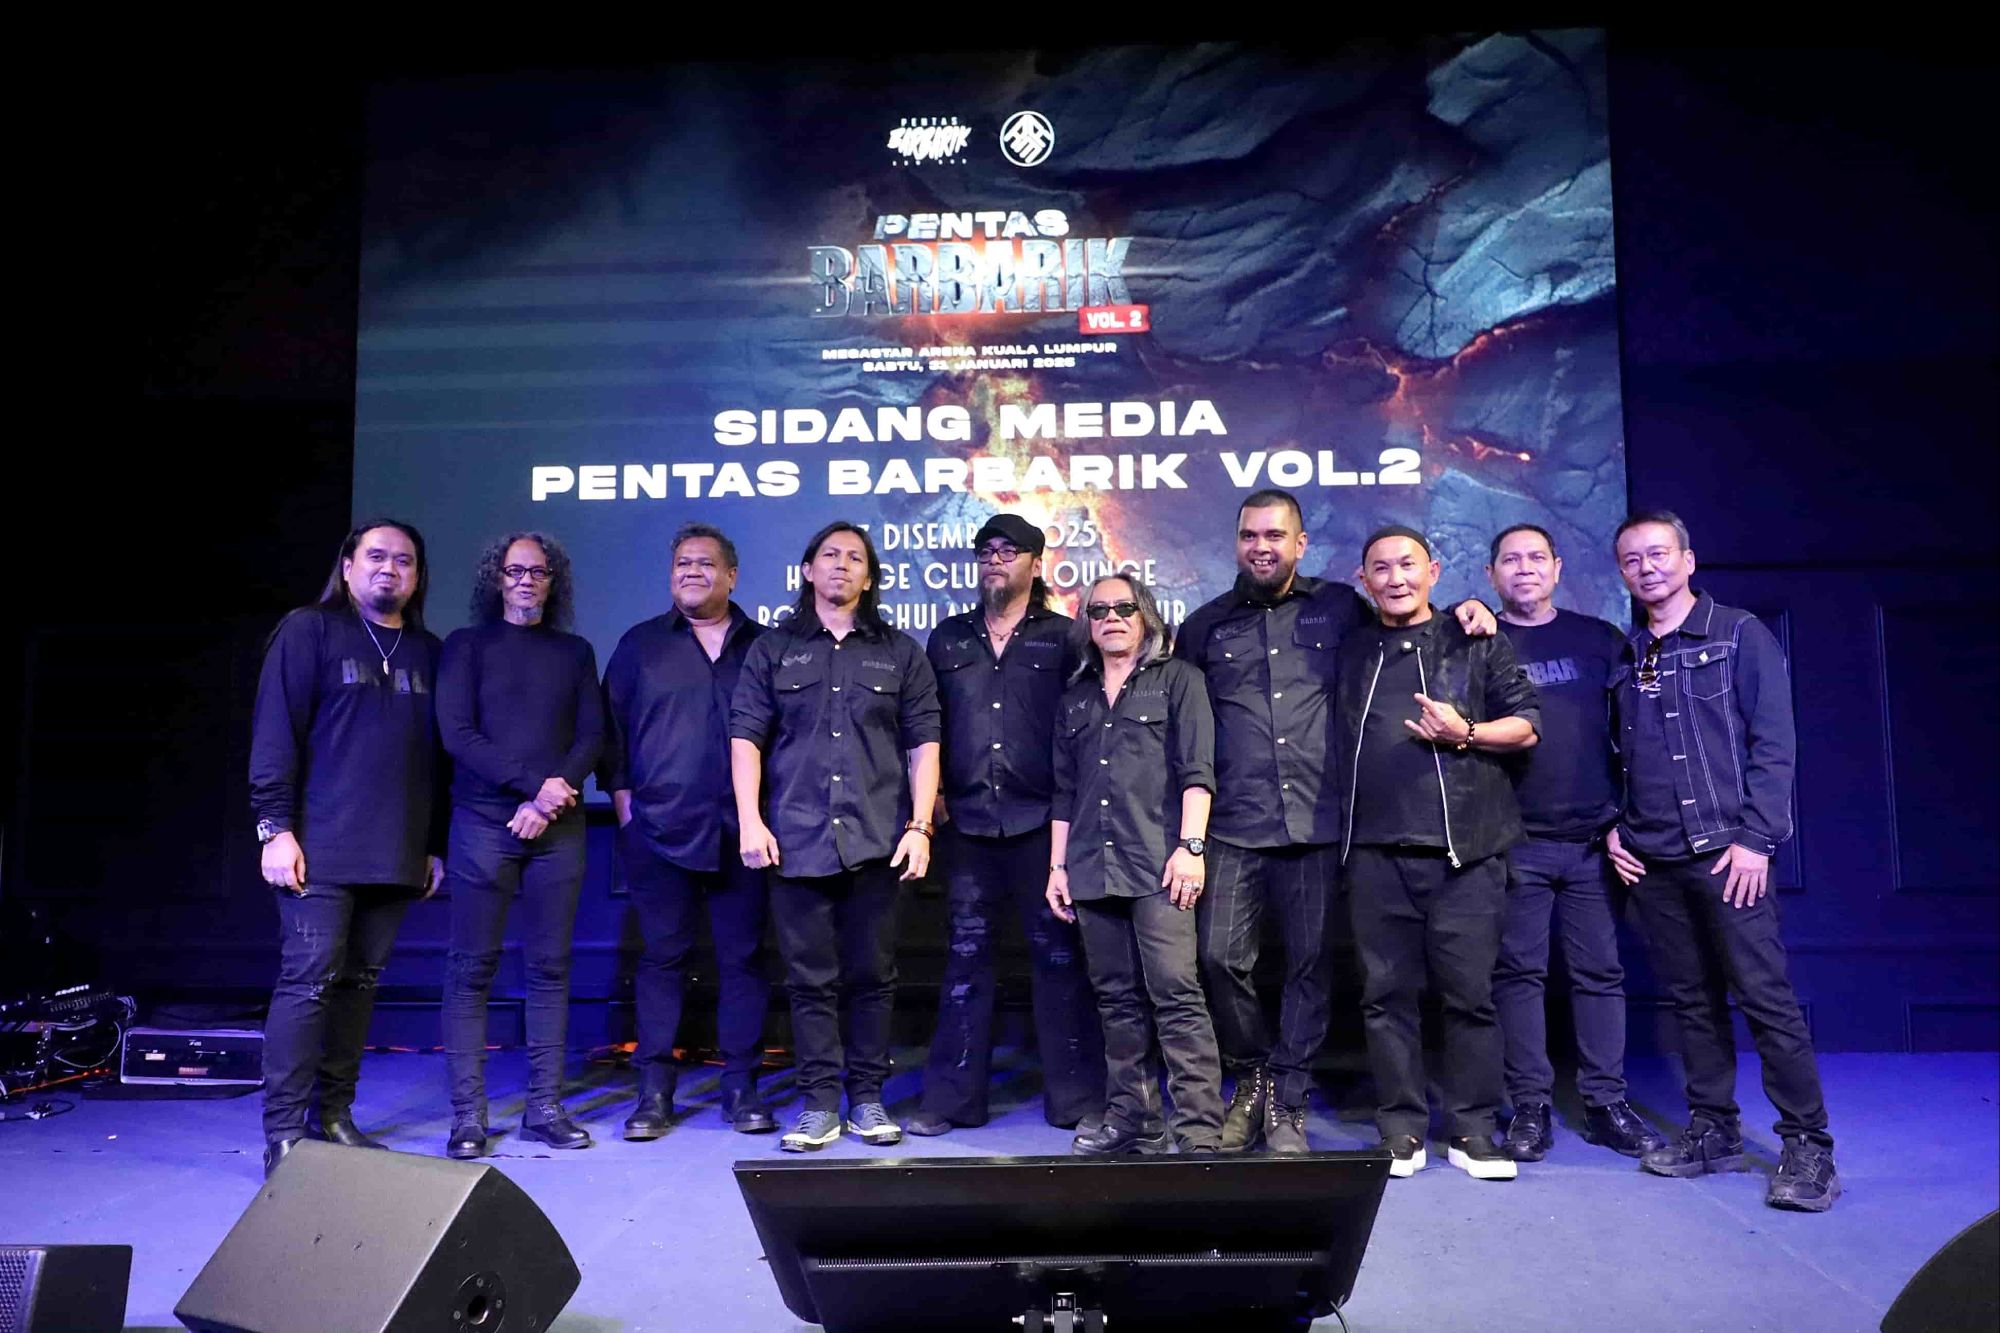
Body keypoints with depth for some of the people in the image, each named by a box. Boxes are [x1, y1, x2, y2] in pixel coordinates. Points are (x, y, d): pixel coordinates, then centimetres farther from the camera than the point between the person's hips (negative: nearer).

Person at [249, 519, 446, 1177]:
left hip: (396, 855, 4)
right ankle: (283, 1133, 1)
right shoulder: (308, 631, 3)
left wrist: (436, 844, 13)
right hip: (321, 849, -4)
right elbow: (275, 731, -3)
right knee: (308, 980, -6)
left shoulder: (427, 652, 15)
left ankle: (333, 1113, 18)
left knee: (361, 982, 8)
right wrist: (276, 827, -11)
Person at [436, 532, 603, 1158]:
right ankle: (467, 1116, 3)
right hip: (483, 823, -2)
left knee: (550, 967, 4)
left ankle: (545, 1106, 10)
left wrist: (551, 800, -9)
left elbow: (592, 736, 7)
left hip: (558, 828, 3)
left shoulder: (574, 652, 15)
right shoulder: (468, 644, 7)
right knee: (472, 969, -2)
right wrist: (533, 783, -13)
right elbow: (458, 734, -4)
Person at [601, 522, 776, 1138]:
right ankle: (655, 1091, 12)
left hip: (742, 832, 0)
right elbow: (612, 729, 11)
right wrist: (623, 803, 2)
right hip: (659, 829, 0)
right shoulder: (640, 643, 11)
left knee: (743, 957, 3)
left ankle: (740, 1087, 12)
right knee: (662, 956, 4)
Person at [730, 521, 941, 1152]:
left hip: (876, 839, 0)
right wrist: (750, 820, -6)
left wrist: (919, 826, -3)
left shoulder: (900, 652, 11)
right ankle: (820, 1103, 13)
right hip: (797, 839, 0)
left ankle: (867, 1099, 17)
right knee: (810, 977, 3)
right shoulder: (773, 650, 11)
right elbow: (745, 736, 5)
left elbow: (923, 743, 7)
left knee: (872, 975, 5)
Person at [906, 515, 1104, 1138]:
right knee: (966, 955, 8)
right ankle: (952, 1097, 16)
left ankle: (1076, 1098, 12)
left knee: (1058, 956, 2)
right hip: (966, 822, 3)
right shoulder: (949, 638, 14)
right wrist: (931, 795, 5)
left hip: (1042, 822, -3)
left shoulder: (1063, 638, 5)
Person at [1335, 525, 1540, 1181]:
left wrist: (1465, 734, -12)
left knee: (1469, 993, 0)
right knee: (1386, 993, 3)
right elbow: (1335, 741, 23)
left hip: (1465, 851, -2)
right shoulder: (1351, 654, 17)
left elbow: (1526, 726, 6)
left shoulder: (1477, 643, 9)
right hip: (1376, 853, 2)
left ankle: (1471, 1131, 12)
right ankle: (1401, 1131, 12)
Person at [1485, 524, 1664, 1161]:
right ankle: (1530, 1106, 9)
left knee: (1601, 971, 6)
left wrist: (1627, 819, 3)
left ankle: (1606, 1103, 16)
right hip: (1517, 840, -1)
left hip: (1594, 839, 2)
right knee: (1519, 972, 1)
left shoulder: (1600, 639, 10)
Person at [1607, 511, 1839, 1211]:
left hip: (1726, 850, -5)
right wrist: (1614, 826, 5)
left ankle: (1808, 1146, 4)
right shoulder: (1625, 654, 13)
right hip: (1650, 859, 5)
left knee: (1765, 997, -4)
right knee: (1691, 998, 10)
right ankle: (1713, 1131, 20)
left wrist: (1755, 838, -11)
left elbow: (1774, 742, -5)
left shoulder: (1739, 635, 0)